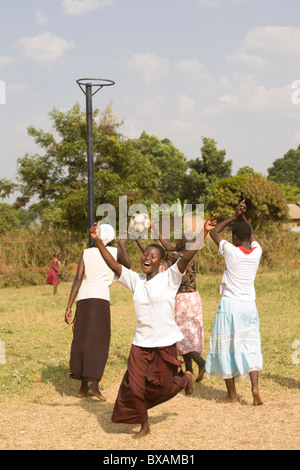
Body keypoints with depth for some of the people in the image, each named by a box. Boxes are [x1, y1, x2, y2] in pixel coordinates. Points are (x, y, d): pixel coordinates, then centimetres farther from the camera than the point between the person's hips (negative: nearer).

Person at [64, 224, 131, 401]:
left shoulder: (86, 253, 13)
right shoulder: (115, 251, 8)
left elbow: (78, 279, 3)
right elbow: (128, 264, 29)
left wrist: (69, 307, 2)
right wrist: (123, 246, 43)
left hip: (83, 300, 3)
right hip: (100, 299, -3)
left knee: (82, 341, 9)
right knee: (99, 342, 0)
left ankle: (83, 386, 14)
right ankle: (94, 384, -13)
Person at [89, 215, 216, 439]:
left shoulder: (169, 278, -5)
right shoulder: (135, 280, 6)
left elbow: (187, 257, -17)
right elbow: (113, 264, -1)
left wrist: (203, 233, -29)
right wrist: (98, 241, -11)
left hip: (165, 343, -3)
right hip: (141, 343, 4)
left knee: (161, 388, 5)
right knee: (134, 386, -4)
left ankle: (185, 378, 39)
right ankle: (144, 425, 17)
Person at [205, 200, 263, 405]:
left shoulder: (231, 251, -12)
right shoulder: (257, 252, 0)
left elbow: (214, 232, 4)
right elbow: (252, 234, 23)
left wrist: (234, 217, 6)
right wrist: (243, 216, 13)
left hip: (230, 305, -4)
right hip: (249, 305, 4)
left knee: (227, 349, 6)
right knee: (251, 348, 8)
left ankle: (232, 394, 11)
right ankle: (255, 386, -12)